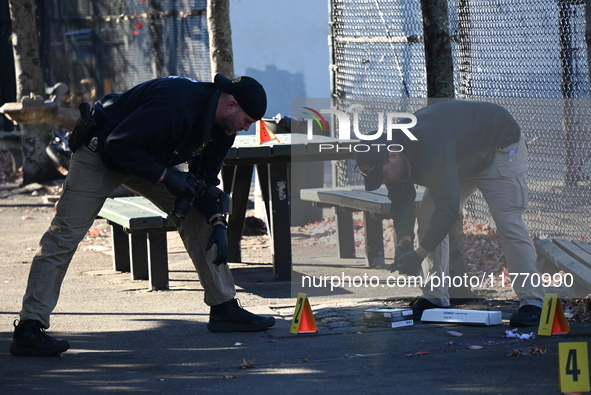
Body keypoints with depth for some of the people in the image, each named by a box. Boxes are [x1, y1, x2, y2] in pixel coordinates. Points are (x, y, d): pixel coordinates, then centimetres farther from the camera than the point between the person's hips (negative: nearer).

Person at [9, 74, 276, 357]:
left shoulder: (223, 129, -8)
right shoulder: (176, 103, -36)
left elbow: (204, 179, 3)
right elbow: (118, 144, -33)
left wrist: (217, 222, -11)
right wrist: (165, 176, -32)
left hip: (150, 159, 9)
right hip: (101, 154, -9)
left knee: (198, 218, 1)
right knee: (65, 233, -15)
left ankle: (224, 309, 7)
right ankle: (28, 329, -19)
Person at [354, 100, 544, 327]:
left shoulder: (430, 149, -42)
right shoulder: (389, 149, -15)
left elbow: (448, 208, -39)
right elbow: (401, 201, -4)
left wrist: (420, 254, -36)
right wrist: (404, 240, -20)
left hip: (500, 146, -9)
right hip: (462, 160, 9)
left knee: (508, 221, -20)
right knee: (428, 219, 0)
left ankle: (532, 302, -20)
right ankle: (435, 298, 5)